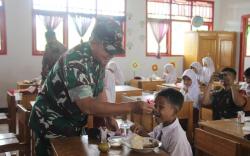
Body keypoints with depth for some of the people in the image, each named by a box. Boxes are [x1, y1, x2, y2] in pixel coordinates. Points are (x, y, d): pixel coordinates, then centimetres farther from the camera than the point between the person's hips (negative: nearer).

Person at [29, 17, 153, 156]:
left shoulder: (99, 59, -4)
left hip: (74, 126, 8)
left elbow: (98, 94, 3)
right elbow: (88, 106, -38)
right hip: (51, 126, -8)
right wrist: (131, 107, -39)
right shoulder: (75, 61, -31)